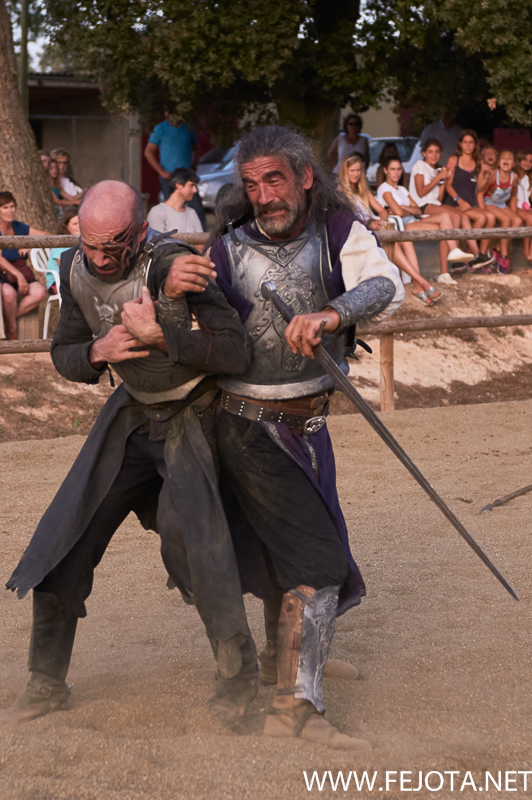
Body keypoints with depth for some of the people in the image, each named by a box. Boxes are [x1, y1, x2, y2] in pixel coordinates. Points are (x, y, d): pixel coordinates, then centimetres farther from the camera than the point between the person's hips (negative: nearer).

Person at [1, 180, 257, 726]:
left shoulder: (171, 264, -28)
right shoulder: (76, 270, -8)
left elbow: (235, 353, -30)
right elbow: (64, 356, 1)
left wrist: (159, 336, -39)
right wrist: (98, 352, -21)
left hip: (194, 417, -6)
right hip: (133, 415, 6)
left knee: (193, 538, -20)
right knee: (66, 539, 1)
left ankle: (239, 674, 1)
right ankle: (46, 683, 16)